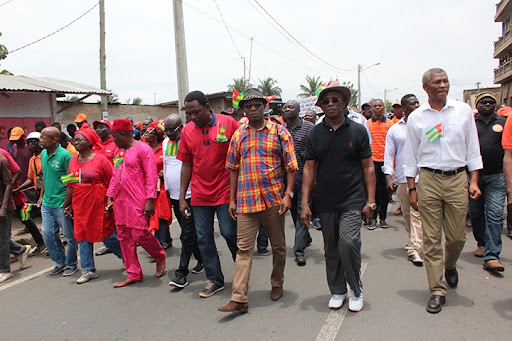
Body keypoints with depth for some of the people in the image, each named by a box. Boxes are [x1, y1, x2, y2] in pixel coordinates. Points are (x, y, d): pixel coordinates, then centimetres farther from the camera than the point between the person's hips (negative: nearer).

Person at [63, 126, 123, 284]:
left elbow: (111, 183, -9)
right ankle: (88, 270, 21)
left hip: (98, 206, -5)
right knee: (83, 237, 9)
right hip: (80, 207, 6)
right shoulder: (73, 161, 8)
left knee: (107, 235, 2)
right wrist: (68, 204, 12)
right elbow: (70, 185, 12)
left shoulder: (100, 159, -9)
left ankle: (125, 256, 27)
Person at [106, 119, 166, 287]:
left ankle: (160, 256, 22)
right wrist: (110, 197, 13)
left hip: (138, 202, -8)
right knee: (124, 237, 8)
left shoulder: (143, 149, -7)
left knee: (140, 234, -8)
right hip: (120, 201, 8)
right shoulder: (118, 151, 16)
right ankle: (134, 274, 19)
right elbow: (114, 176, 20)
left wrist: (149, 200, -18)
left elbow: (151, 176, -13)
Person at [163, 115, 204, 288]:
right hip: (174, 196, 8)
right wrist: (167, 188, 19)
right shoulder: (165, 143, 12)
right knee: (189, 232, 15)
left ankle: (182, 272, 0)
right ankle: (202, 260, 31)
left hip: (191, 195, -7)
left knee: (187, 234, -6)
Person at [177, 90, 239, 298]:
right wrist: (182, 197, 7)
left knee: (229, 232, 0)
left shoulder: (228, 123, -6)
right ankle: (214, 279, 24)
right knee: (203, 238, 8)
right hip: (199, 194, 4)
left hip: (225, 191, -3)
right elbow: (186, 165, 9)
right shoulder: (187, 131, 4)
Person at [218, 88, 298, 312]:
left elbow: (291, 166, -1)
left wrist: (288, 194, -11)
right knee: (244, 249, 0)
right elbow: (233, 169, 12)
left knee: (278, 246, 13)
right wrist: (232, 199, 8)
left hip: (273, 200, -1)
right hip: (246, 201, 2)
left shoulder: (279, 132, 1)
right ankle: (239, 299, 4)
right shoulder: (238, 135, 9)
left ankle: (277, 284, 35)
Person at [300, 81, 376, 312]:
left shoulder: (358, 131, 0)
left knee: (348, 244, -14)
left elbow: (368, 167, 2)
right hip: (325, 202, 3)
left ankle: (356, 291, 11)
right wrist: (305, 203, -1)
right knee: (331, 249, 11)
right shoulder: (315, 134, 4)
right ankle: (337, 291, 31)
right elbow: (309, 168, 4)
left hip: (352, 200, -3)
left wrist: (371, 200, -4)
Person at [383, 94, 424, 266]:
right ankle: (413, 240, 32)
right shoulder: (394, 129, 7)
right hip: (402, 178, 1)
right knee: (406, 213, 12)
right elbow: (389, 155, 5)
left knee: (417, 213, -7)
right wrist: (389, 177, -5)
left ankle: (414, 249, -5)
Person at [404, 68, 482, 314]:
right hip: (429, 179, -1)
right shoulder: (416, 118, 3)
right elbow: (410, 157, 6)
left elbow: (472, 148, 9)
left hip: (458, 178, 1)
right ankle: (437, 291, 11)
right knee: (431, 238, 0)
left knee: (457, 236, 7)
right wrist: (411, 189, 2)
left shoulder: (464, 111, 6)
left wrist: (474, 181, 2)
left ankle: (450, 265, 40)